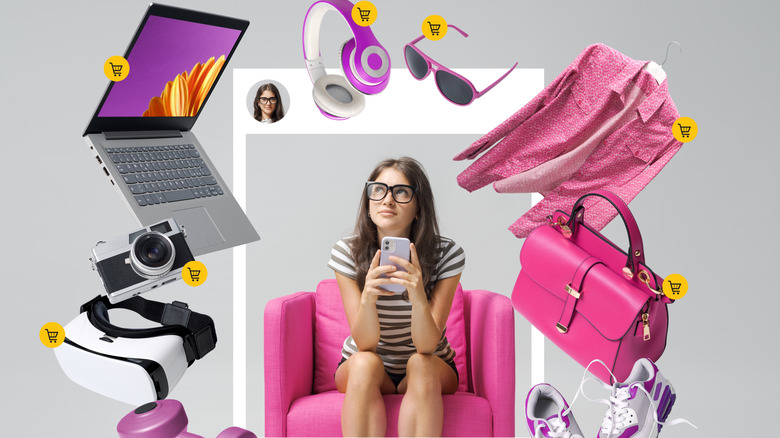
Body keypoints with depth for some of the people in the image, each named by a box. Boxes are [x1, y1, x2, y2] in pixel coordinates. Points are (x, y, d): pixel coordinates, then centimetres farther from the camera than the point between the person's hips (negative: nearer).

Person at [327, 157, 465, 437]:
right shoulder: (347, 253, -14)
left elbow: (426, 345, -23)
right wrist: (367, 297, -40)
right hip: (360, 372, 1)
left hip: (430, 371, 0)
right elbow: (365, 344, -19)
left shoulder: (447, 254, -17)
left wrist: (419, 298, -43)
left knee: (421, 364, -33)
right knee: (365, 362, -32)